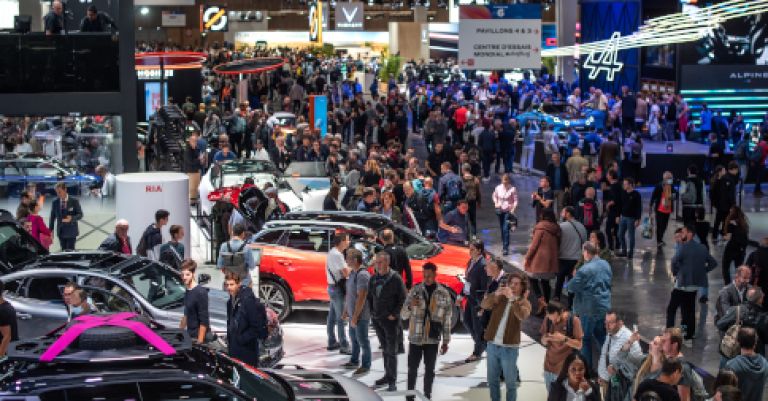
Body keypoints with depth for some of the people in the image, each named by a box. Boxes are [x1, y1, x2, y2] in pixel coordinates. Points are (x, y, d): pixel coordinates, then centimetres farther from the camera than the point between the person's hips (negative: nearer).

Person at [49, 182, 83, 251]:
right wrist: (51, 230, 2)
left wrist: (71, 218, -24)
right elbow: (52, 217, 9)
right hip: (61, 232, 3)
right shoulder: (55, 202, 4)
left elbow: (80, 215, -4)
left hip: (71, 232, -3)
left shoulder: (74, 201, -4)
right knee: (63, 251, 4)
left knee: (70, 251, -8)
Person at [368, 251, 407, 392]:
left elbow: (403, 299, -9)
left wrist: (394, 314, -13)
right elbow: (370, 297, 18)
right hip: (376, 319, 6)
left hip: (390, 320, -6)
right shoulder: (374, 279, 7)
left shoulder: (395, 279, -11)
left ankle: (392, 381, -2)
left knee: (391, 351, -4)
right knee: (385, 349, 15)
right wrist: (371, 312, 7)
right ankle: (387, 375, 24)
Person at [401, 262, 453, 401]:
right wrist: (410, 306, -24)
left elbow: (447, 320, 3)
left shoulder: (444, 293, -2)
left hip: (433, 339, 0)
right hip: (415, 338, 0)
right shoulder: (415, 290, -3)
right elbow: (403, 315, -3)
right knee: (412, 369, 3)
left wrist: (446, 341, 3)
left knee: (430, 370, 7)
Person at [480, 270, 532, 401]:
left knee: (510, 382, 2)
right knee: (492, 379, 14)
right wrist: (495, 294, -26)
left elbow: (522, 315, -23)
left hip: (509, 348, -4)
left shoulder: (524, 303, -2)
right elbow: (484, 305, -9)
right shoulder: (500, 298, 7)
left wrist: (512, 299, -34)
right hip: (492, 345, 4)